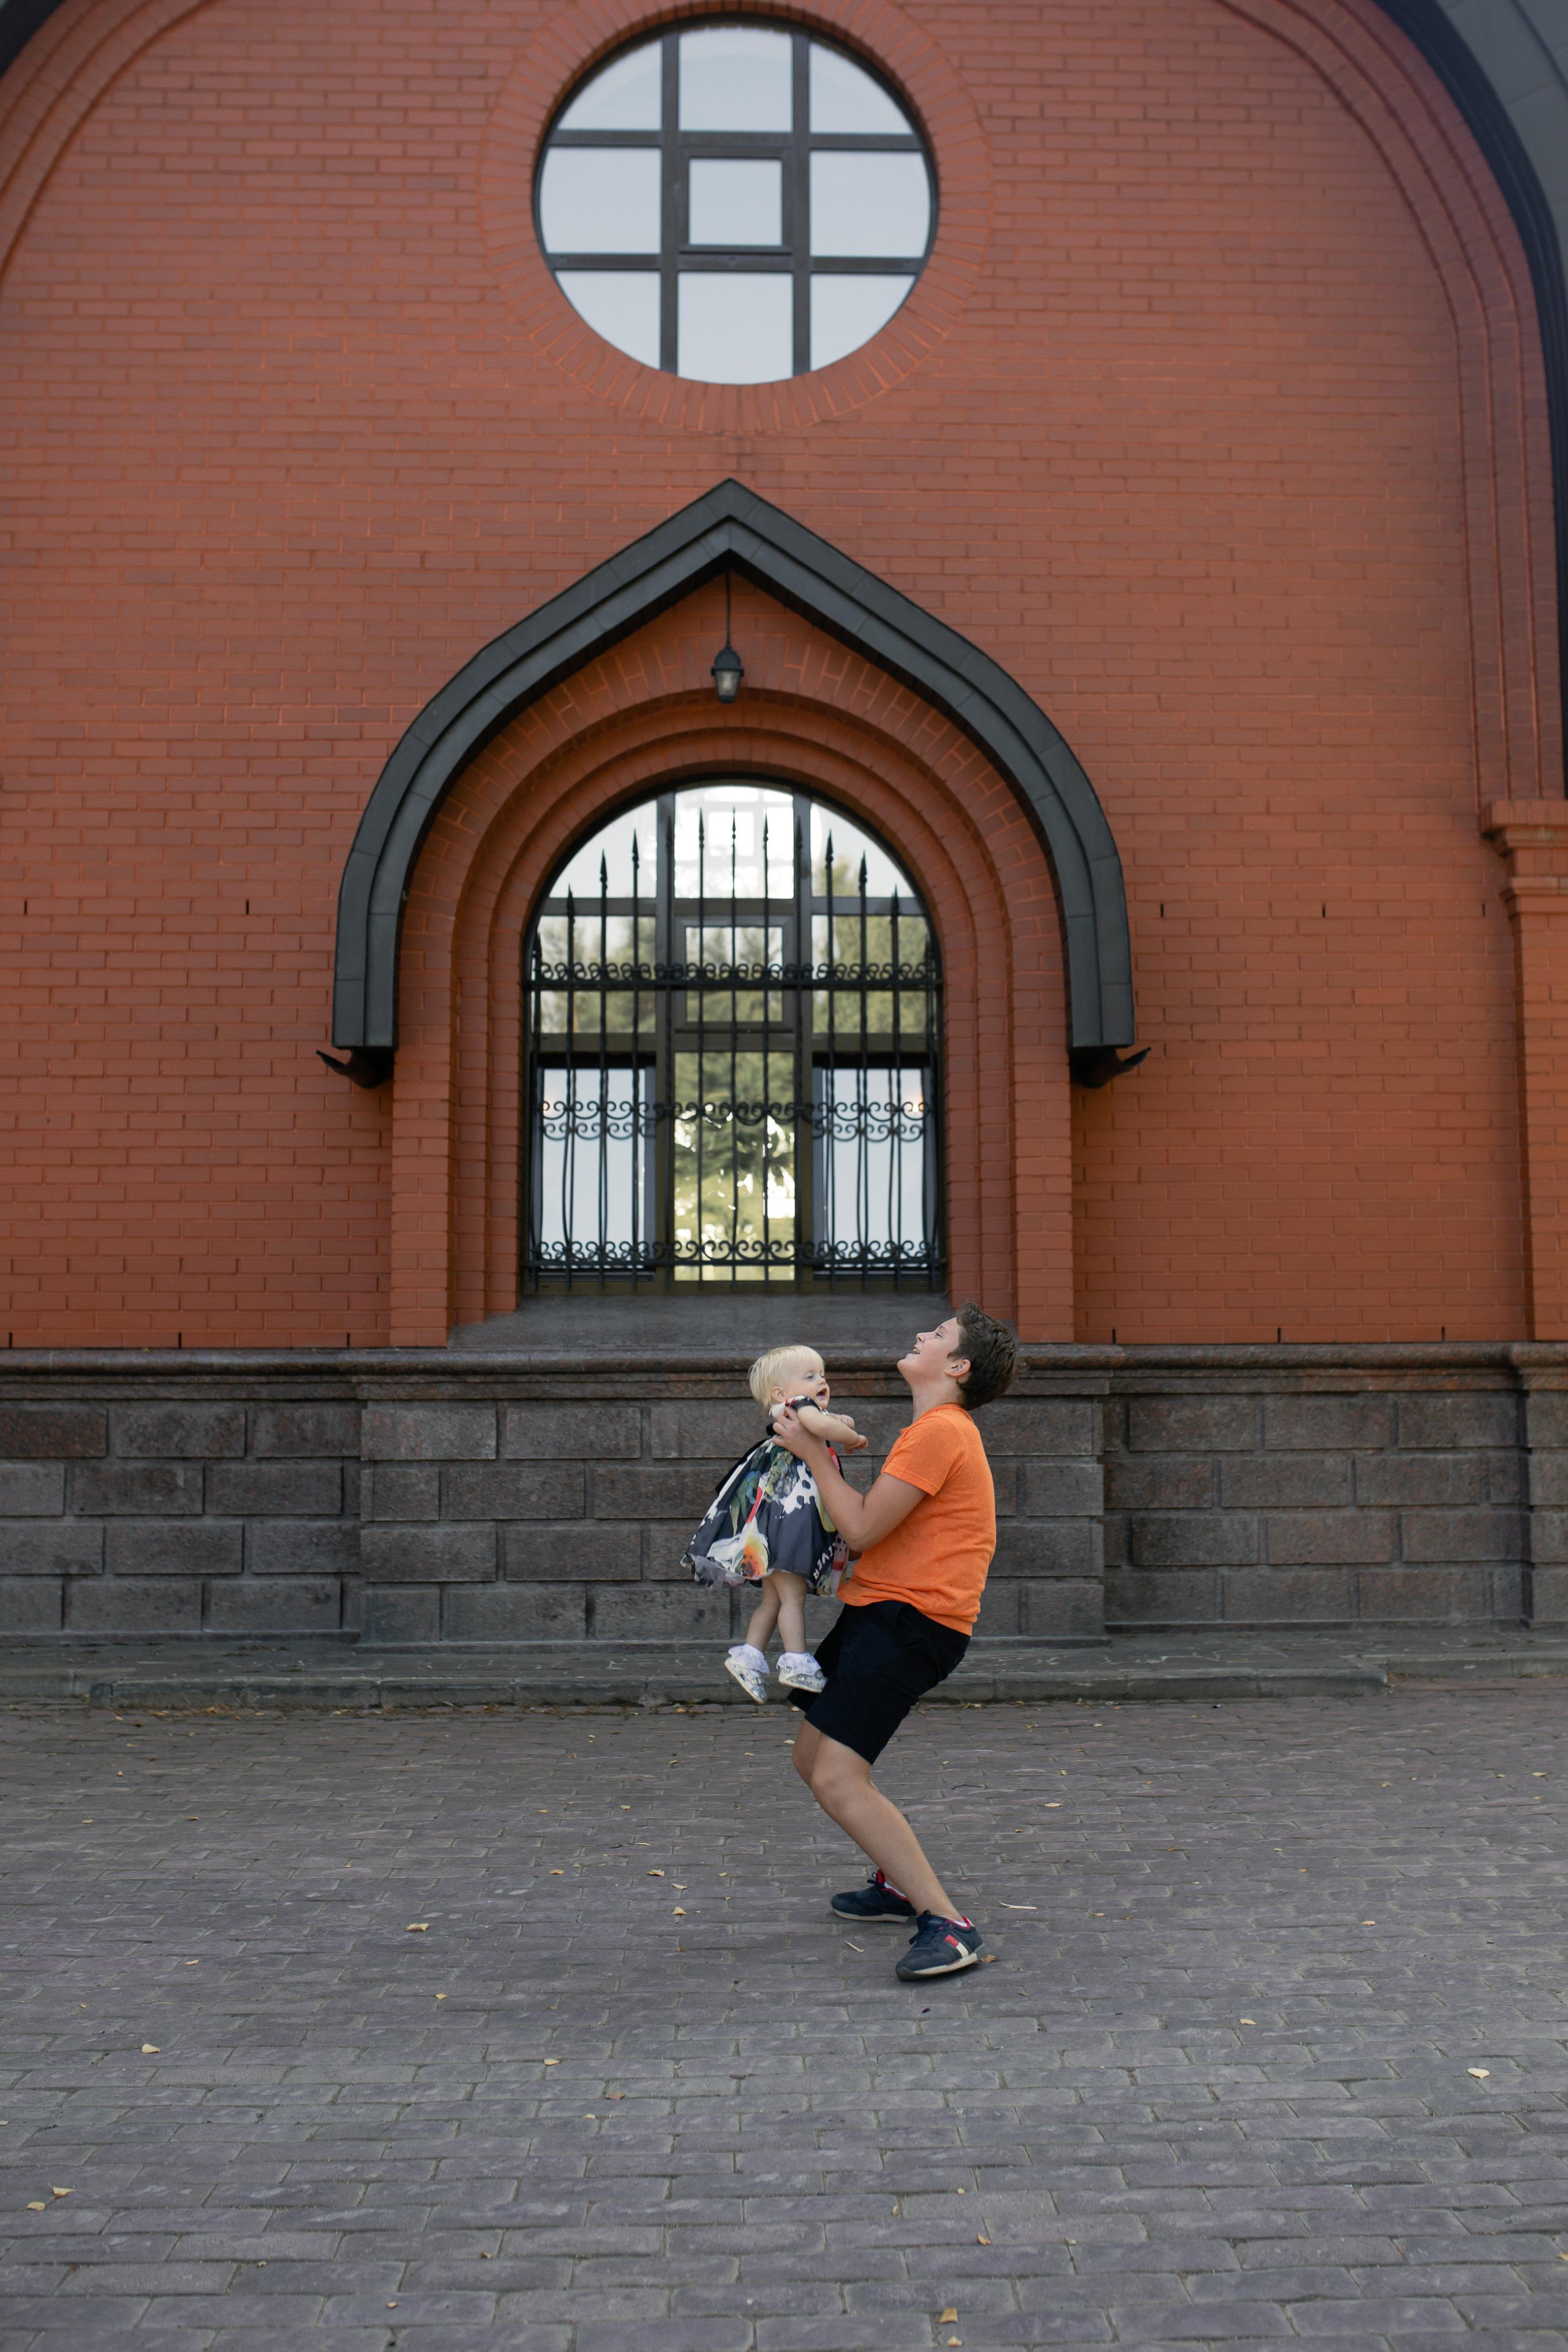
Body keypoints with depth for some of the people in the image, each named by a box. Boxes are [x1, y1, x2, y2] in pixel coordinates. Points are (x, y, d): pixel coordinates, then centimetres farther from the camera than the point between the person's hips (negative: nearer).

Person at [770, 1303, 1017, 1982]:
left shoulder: (941, 1430, -15)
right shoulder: (934, 1430, 19)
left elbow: (862, 1528, -16)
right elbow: (874, 1527, 25)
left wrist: (814, 1453, -6)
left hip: (910, 1620, -11)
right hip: (878, 1610, 11)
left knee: (837, 1779, -20)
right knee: (812, 1756, 18)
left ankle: (948, 1925, -18)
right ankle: (901, 1884, 31)